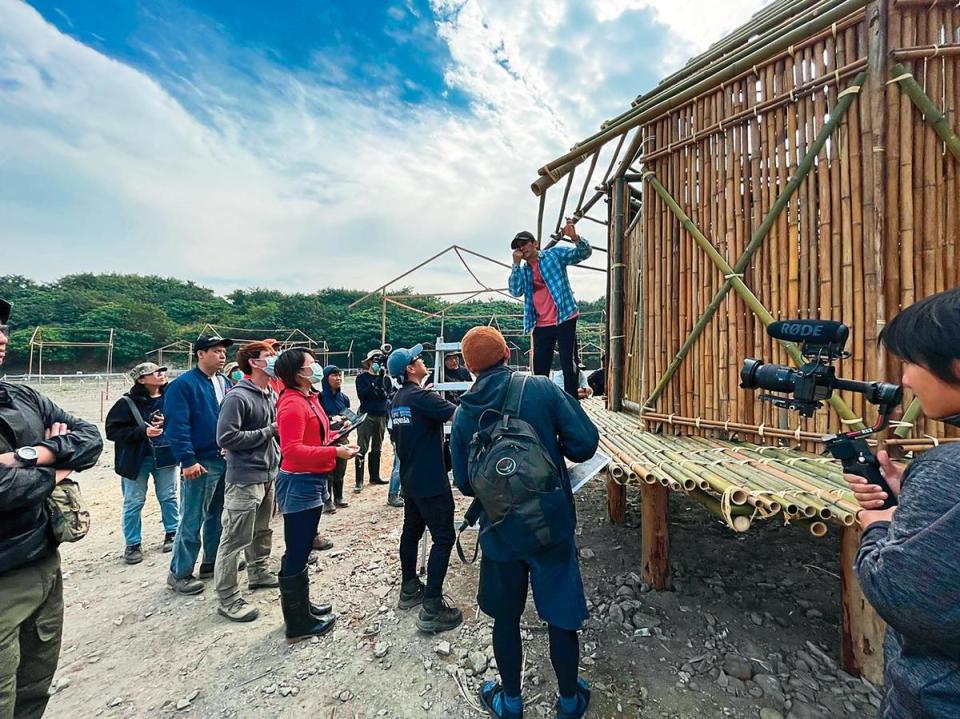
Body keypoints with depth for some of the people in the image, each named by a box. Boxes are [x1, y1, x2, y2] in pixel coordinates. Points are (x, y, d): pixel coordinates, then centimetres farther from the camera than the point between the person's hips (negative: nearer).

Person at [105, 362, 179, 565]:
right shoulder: (128, 402, -12)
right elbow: (112, 430, -12)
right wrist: (143, 432, -22)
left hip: (165, 456, 3)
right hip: (137, 459, -2)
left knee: (168, 497, 14)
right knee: (133, 502, 8)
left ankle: (172, 533, 32)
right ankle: (133, 544, 24)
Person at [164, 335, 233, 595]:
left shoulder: (225, 383, 10)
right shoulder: (183, 385, -12)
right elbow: (176, 426, -17)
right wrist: (188, 461, -20)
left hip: (226, 459, 7)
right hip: (201, 463, -7)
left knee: (217, 515, 17)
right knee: (192, 520, 3)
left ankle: (213, 562, 32)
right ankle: (179, 573, 19)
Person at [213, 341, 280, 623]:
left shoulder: (272, 395, 6)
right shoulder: (238, 397, -18)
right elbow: (226, 438, -22)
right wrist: (268, 431, -19)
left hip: (269, 475, 8)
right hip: (244, 478, -8)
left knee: (261, 531, 23)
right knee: (236, 539, 2)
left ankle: (259, 572, 41)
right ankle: (228, 599, 15)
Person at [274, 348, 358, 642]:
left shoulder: (309, 398, 9)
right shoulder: (292, 404, -19)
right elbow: (292, 450, -26)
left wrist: (338, 445, 7)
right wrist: (334, 452, -26)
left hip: (311, 482, 10)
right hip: (299, 484, -10)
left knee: (301, 550, 21)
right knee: (296, 554, 4)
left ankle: (302, 607, 38)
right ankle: (298, 623, 19)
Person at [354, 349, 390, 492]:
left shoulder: (385, 378, 9)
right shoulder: (362, 377, 0)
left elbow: (387, 396, 1)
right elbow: (361, 395, -11)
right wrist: (374, 383, -17)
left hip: (381, 416, 4)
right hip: (366, 415, -4)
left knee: (376, 449, 13)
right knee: (362, 449, -6)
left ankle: (374, 477, 23)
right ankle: (359, 481, -2)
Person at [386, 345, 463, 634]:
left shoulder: (396, 400, 7)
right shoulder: (421, 397, -20)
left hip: (410, 479, 9)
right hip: (431, 481, -9)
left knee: (411, 531, 19)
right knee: (443, 538, -2)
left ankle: (409, 589, 34)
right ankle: (431, 610, 1)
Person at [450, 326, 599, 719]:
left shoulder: (464, 413, -7)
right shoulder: (541, 388, -14)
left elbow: (464, 483, -1)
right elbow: (585, 442, -15)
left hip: (500, 533, 2)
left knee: (505, 618, 22)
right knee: (562, 615, 19)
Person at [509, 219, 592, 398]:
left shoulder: (554, 254, 4)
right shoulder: (523, 270, 16)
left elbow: (584, 252, -4)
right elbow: (515, 291, 0)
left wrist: (575, 238, -25)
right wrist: (516, 264, -5)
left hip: (564, 319, -4)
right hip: (541, 325, 5)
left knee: (569, 366, -2)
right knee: (540, 370, 9)